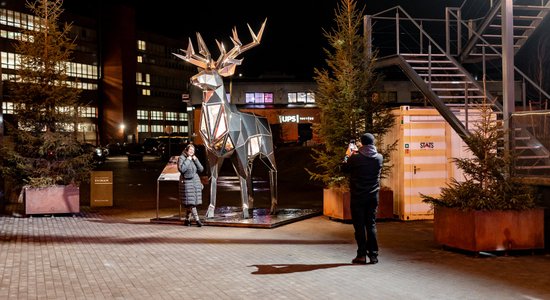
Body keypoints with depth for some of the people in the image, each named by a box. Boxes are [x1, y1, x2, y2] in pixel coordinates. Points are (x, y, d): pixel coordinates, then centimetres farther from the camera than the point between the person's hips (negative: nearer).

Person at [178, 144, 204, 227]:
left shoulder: (194, 159, 13)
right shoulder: (181, 158, -4)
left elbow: (201, 169, 5)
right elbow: (181, 169, -20)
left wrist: (196, 160, -4)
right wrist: (188, 160, -15)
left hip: (195, 182, 6)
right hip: (187, 182, -6)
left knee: (190, 203, 6)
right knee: (190, 202, -9)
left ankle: (187, 220, 14)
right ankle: (197, 219, -12)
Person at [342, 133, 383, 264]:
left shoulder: (355, 158, -14)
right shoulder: (379, 158, -3)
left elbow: (344, 168, 2)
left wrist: (350, 156, 18)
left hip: (357, 197, -3)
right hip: (373, 197, 3)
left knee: (359, 226, 3)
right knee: (371, 225, 10)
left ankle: (362, 255, 3)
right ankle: (373, 254, 10)